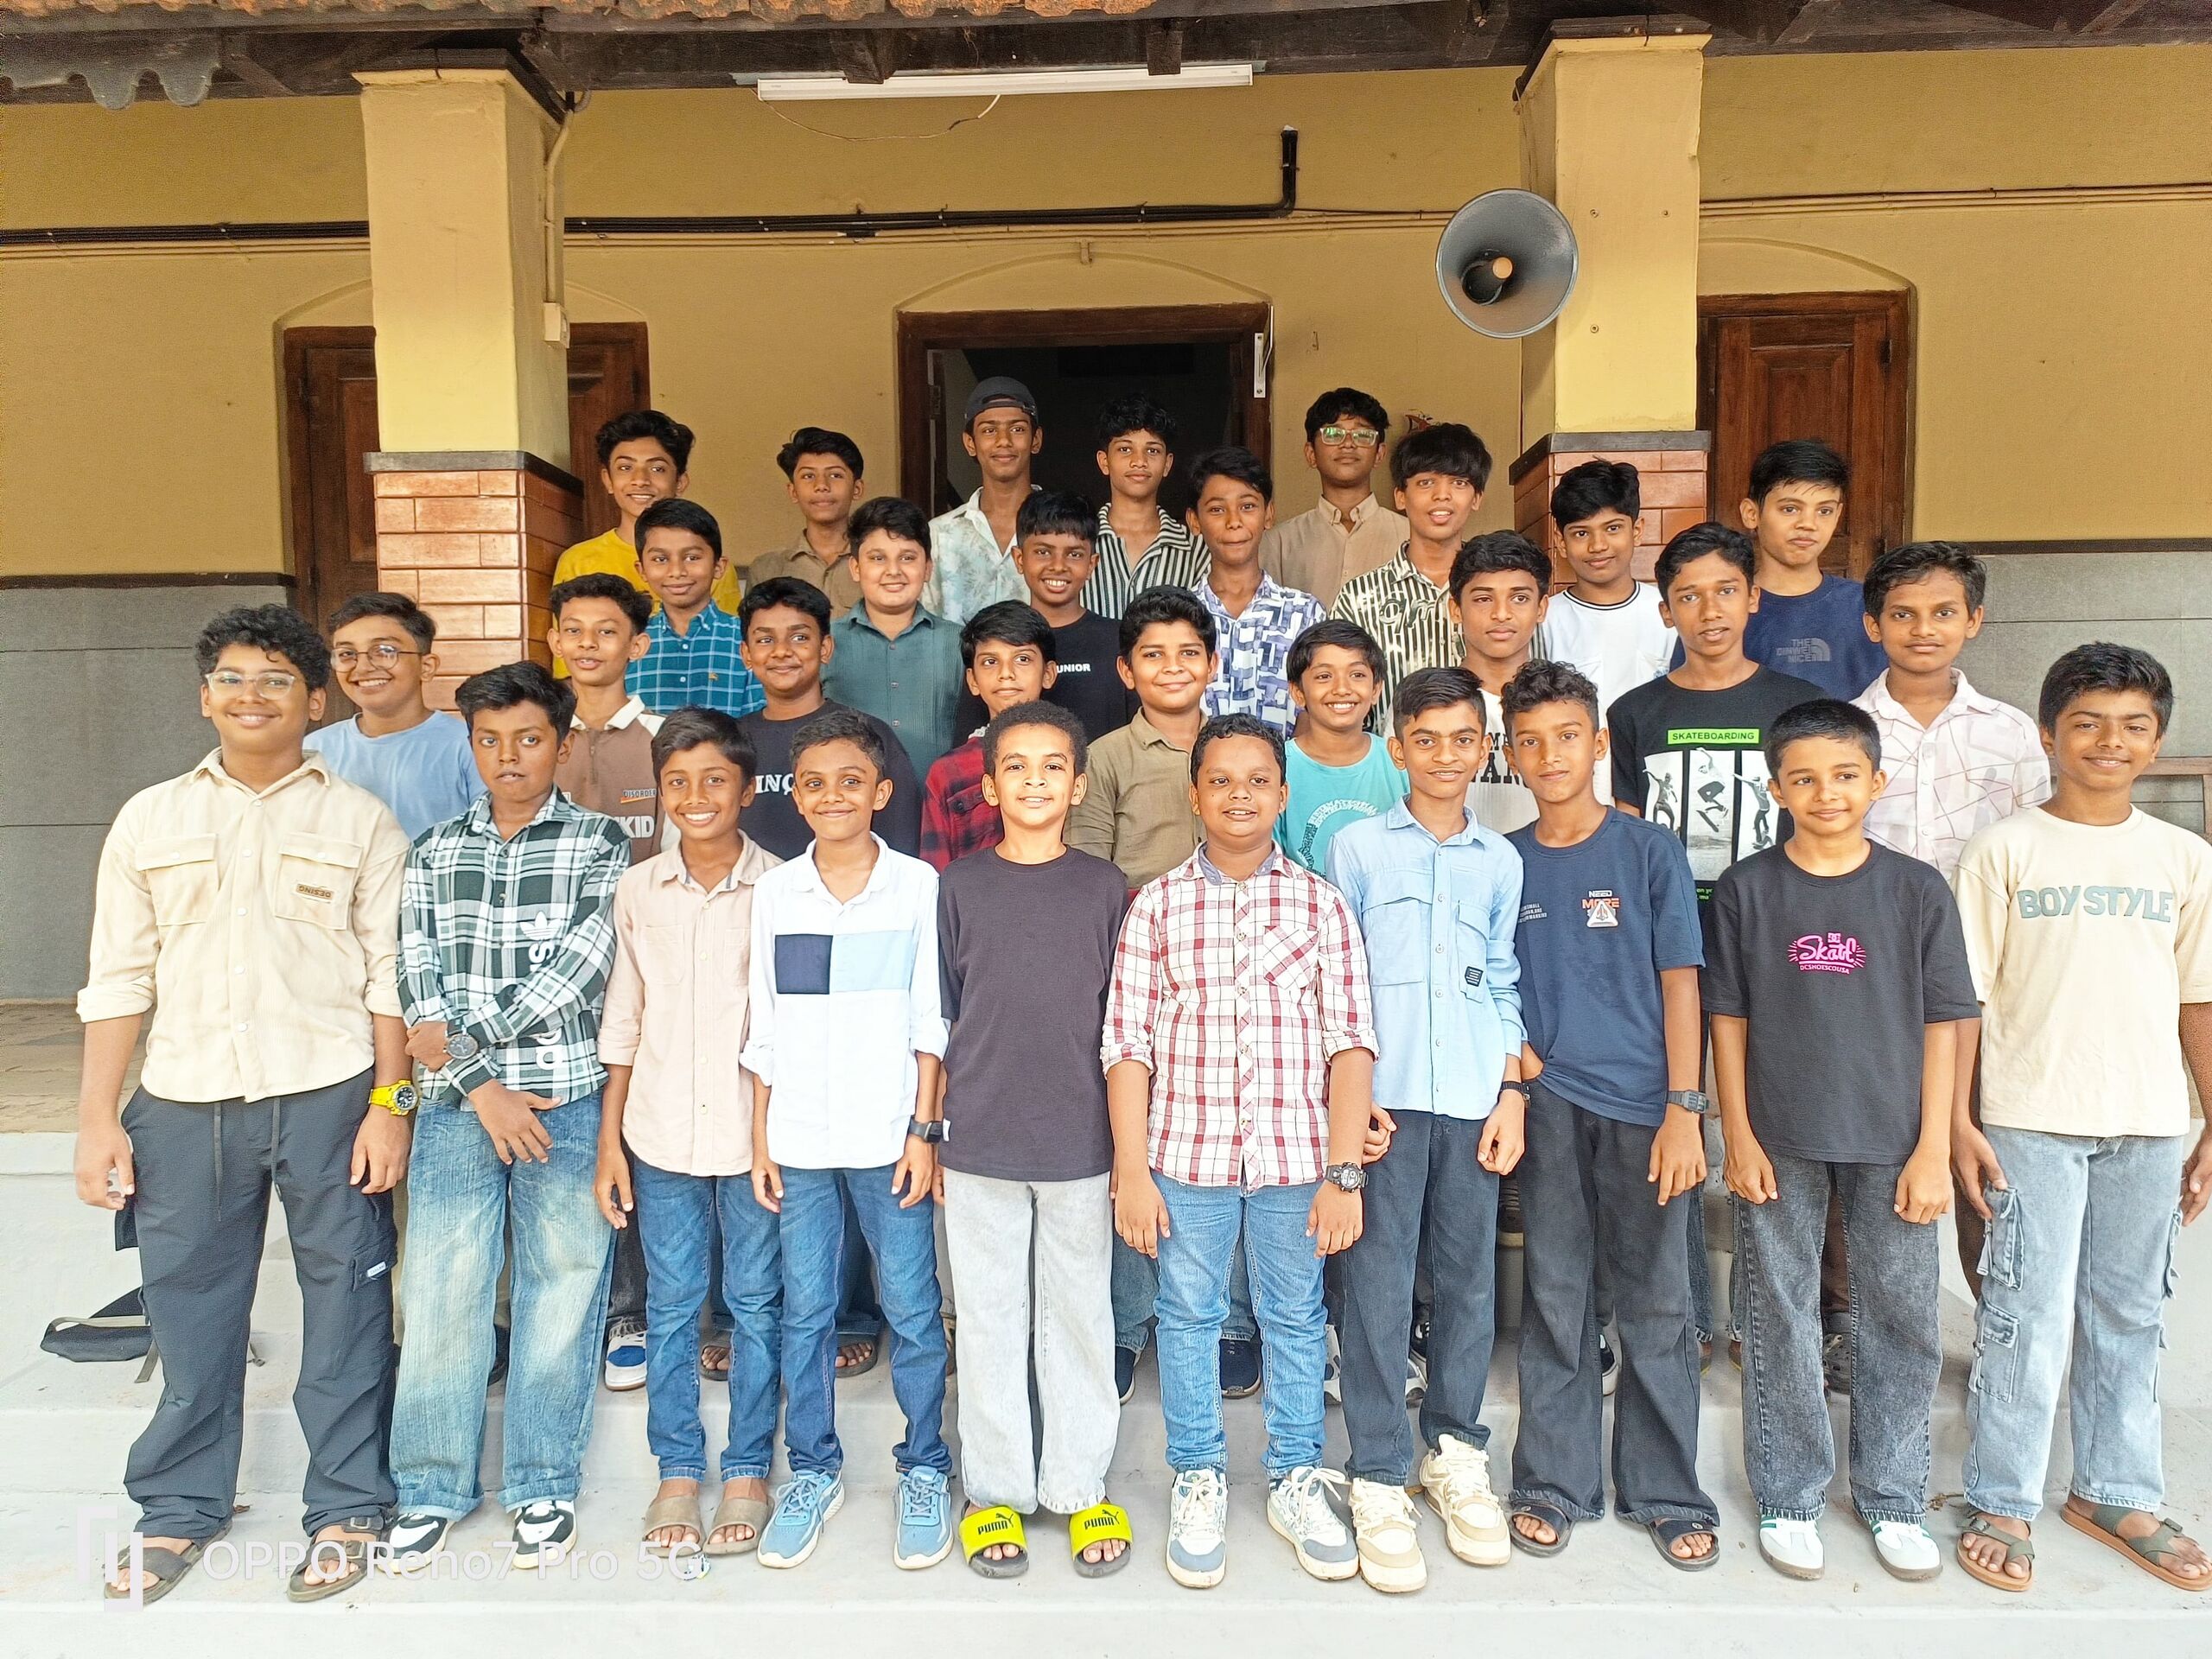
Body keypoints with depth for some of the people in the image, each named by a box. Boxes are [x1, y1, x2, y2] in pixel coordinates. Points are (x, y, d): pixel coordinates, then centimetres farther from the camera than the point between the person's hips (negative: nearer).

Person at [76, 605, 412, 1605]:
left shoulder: (360, 822, 2)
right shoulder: (149, 820, 8)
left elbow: (389, 976, -1)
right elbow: (118, 978, 8)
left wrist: (389, 1104, -7)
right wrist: (98, 1117, 3)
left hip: (329, 1097, -2)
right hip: (184, 1104, 2)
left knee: (346, 1307, 6)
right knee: (189, 1308, 11)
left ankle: (347, 1507, 22)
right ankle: (180, 1508, 30)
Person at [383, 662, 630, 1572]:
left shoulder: (600, 843, 0)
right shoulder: (434, 852, 9)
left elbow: (576, 972, -11)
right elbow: (417, 982, 1)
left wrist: (462, 1035, -8)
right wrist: (481, 1088, -9)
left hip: (568, 1100, -2)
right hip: (457, 1106, 2)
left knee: (560, 1294, 6)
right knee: (439, 1292, 5)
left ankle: (545, 1488, 22)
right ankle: (432, 1488, 23)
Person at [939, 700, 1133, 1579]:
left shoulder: (1104, 887, 1)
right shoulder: (960, 886, 1)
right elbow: (939, 1020, 5)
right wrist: (930, 1130, 4)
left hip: (1080, 1140, 0)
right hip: (979, 1141, 0)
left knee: (1080, 1314, 11)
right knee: (988, 1317, 10)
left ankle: (1080, 1486, 26)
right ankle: (995, 1489, 25)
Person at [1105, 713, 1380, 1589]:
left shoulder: (1320, 903, 2)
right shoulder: (1157, 904, 2)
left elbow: (1349, 1041, -1)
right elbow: (1127, 1042, 0)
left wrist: (1344, 1171, -7)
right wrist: (1131, 1171, -5)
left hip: (1296, 1155, 0)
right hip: (1186, 1154, 0)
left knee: (1296, 1319, 12)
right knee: (1189, 1318, 11)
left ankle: (1296, 1481, 32)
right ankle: (1198, 1483, 30)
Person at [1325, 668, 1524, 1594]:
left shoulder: (1500, 861, 12)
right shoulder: (1358, 849, 3)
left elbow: (1504, 987, 14)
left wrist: (1512, 1093, 5)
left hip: (1472, 1101, 3)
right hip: (1382, 1096, -3)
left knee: (1469, 1280, 9)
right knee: (1378, 1287, 0)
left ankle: (1455, 1453, 27)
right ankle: (1379, 1479, 11)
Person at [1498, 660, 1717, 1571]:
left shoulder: (1650, 851, 0)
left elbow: (1680, 985, -2)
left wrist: (1684, 1109, -8)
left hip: (1645, 1108, -2)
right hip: (1550, 1105, 2)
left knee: (1657, 1307, 6)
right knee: (1555, 1302, 9)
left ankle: (1667, 1493, 21)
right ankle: (1554, 1485, 22)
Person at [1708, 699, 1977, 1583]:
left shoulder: (1918, 890, -1)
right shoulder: (1746, 889, -2)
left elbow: (1941, 1024, 0)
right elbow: (1728, 1018, 1)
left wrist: (1933, 1149, -4)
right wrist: (1738, 1136, -4)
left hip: (1891, 1142, 1)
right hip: (1781, 1141, -1)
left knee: (1902, 1318, 10)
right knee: (1780, 1319, 8)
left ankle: (1894, 1498, 28)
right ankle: (1789, 1499, 23)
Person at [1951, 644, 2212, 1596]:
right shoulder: (2005, 851, -3)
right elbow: (1962, 998, -4)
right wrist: (1958, 1121, -9)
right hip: (2032, 1122, -3)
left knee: (2130, 1314, 14)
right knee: (2029, 1313, -1)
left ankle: (2115, 1492, 29)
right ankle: (2003, 1503, 12)